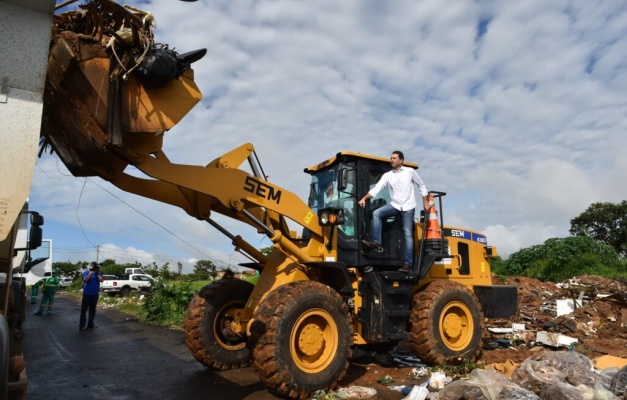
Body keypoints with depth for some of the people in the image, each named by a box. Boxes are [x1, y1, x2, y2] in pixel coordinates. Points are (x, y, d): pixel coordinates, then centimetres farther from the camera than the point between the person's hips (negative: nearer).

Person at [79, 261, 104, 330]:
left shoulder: (98, 273, 6)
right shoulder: (86, 273, 0)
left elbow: (102, 280, -11)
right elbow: (85, 280, -18)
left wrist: (98, 272, -16)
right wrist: (90, 272, -22)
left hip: (95, 294, 3)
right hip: (87, 294, -3)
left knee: (92, 310, 10)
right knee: (84, 310, -2)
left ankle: (90, 324, 17)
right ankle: (81, 325, 0)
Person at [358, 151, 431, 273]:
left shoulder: (410, 171, 0)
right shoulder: (387, 175, 4)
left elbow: (422, 187, 8)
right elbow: (376, 189, -6)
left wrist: (426, 203, 4)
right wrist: (364, 198, -20)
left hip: (408, 207, -3)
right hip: (395, 205, 3)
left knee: (408, 234, -3)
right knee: (376, 213, -22)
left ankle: (408, 263, 0)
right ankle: (376, 241, -17)